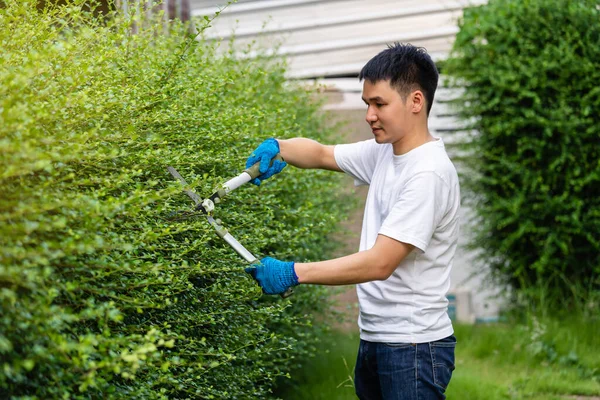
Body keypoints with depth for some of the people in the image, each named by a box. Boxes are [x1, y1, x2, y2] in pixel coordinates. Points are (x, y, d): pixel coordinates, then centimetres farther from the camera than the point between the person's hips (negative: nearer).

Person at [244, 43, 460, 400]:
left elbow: (380, 263, -23)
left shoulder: (429, 173, -19)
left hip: (414, 345, -8)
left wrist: (294, 273, -23)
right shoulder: (383, 152, 8)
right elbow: (321, 154, 18)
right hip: (374, 337, 9)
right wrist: (276, 147, -4)